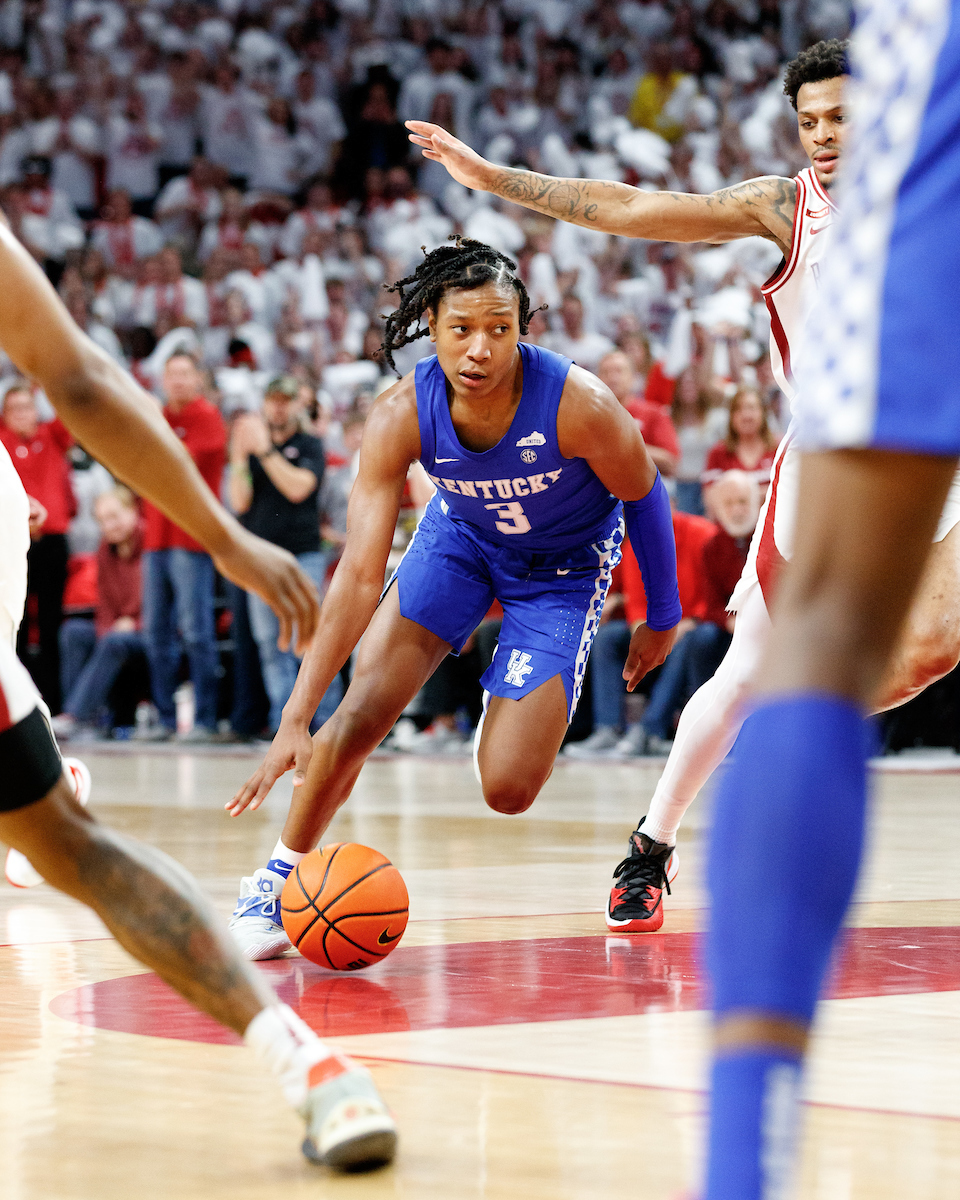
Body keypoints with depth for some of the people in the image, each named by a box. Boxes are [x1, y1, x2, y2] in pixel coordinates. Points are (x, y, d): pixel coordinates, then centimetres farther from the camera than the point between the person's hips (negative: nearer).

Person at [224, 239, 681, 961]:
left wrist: (663, 617, -1)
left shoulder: (579, 405, -35)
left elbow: (645, 497, -14)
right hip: (462, 535, 2)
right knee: (359, 717, -13)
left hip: (565, 567, -2)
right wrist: (296, 718, -37)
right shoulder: (402, 415, -29)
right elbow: (360, 575, -31)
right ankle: (278, 881, 7)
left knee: (508, 789, -11)